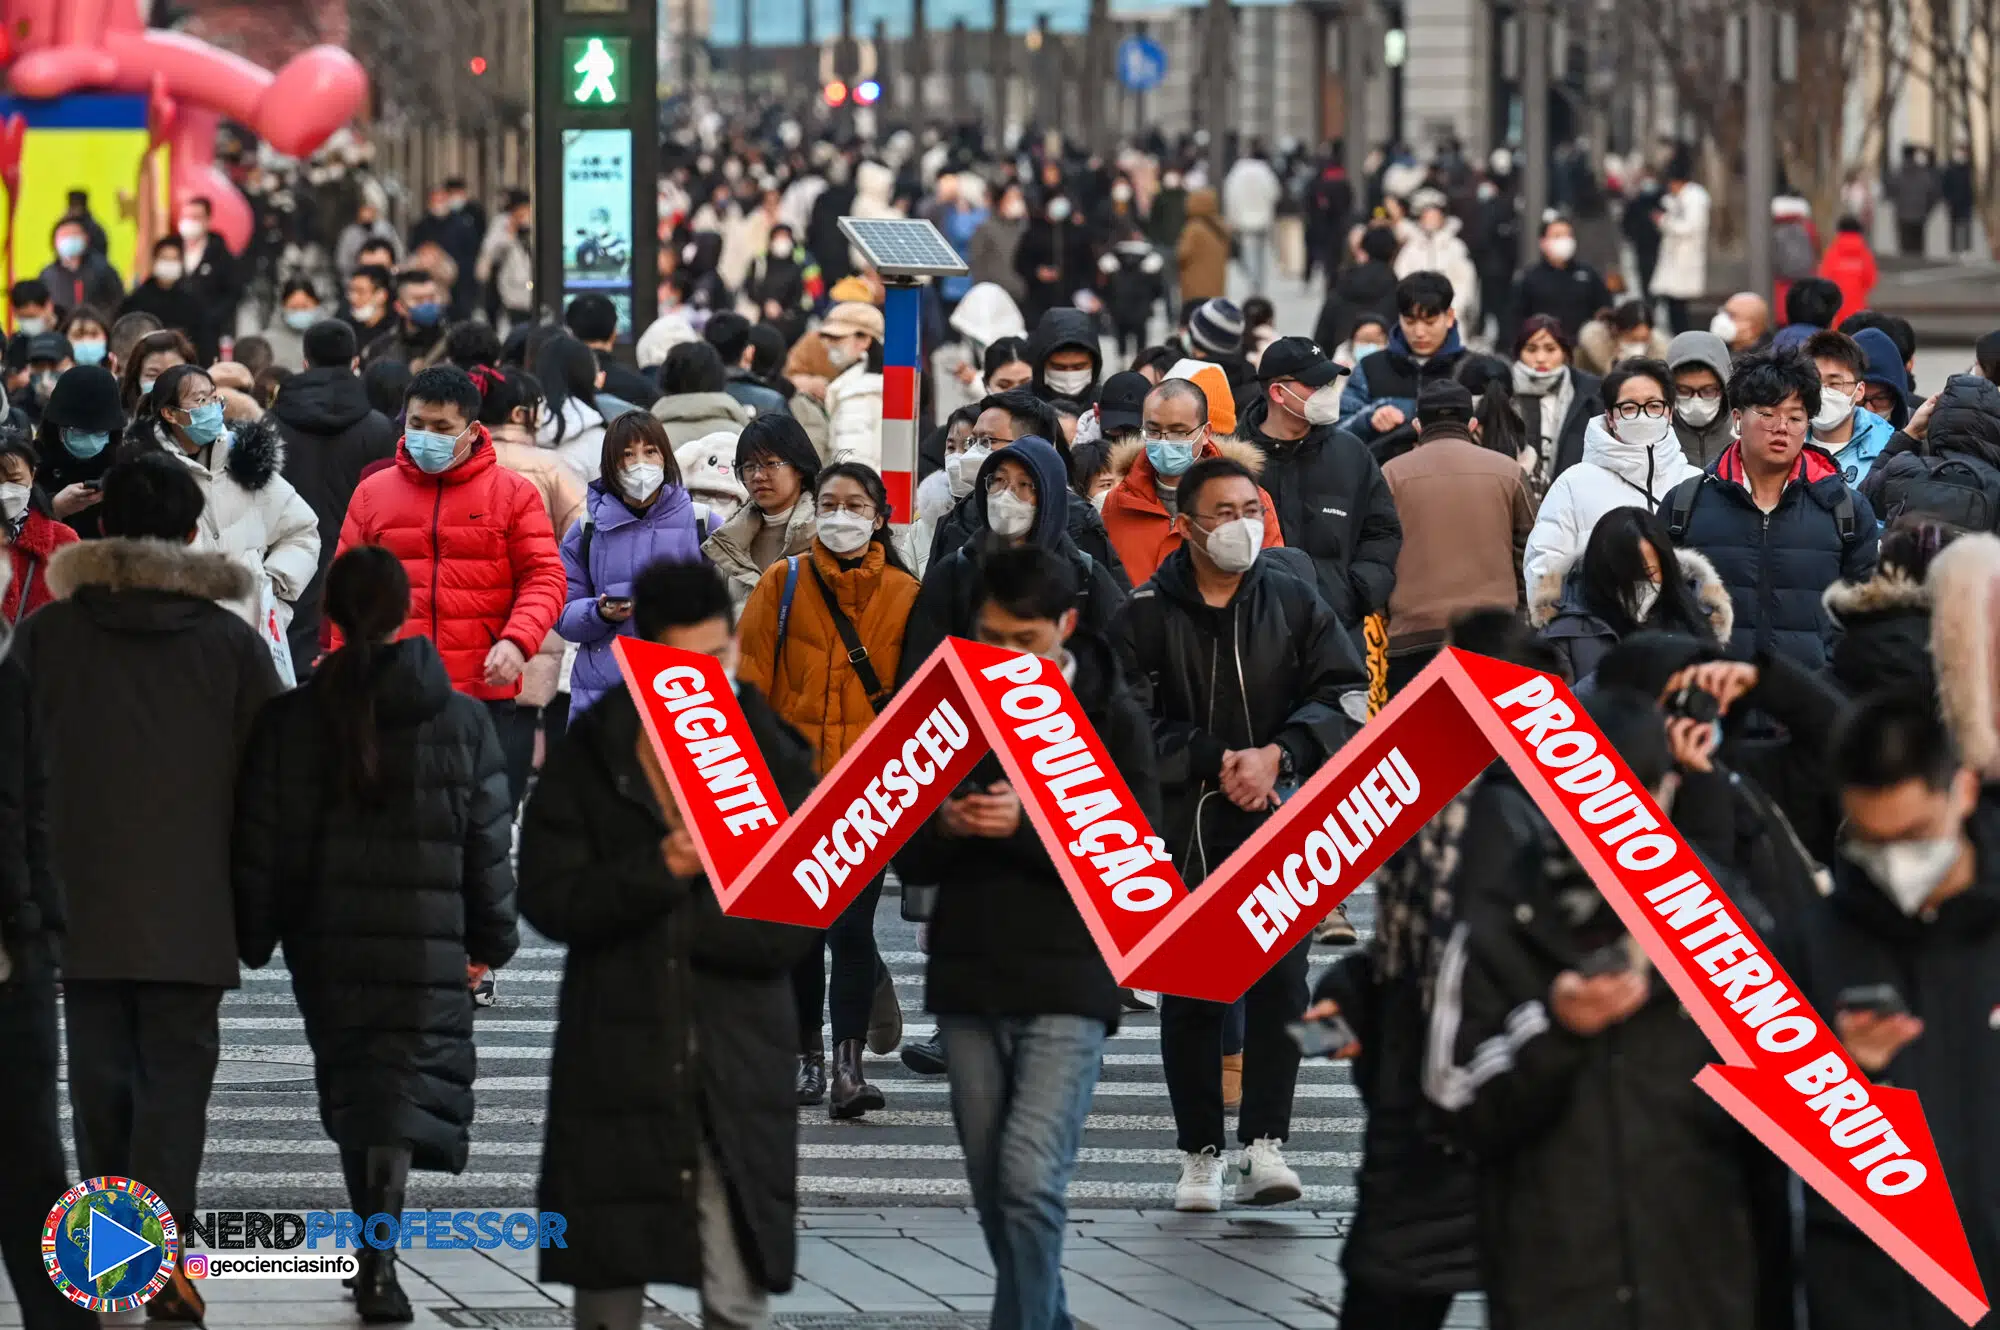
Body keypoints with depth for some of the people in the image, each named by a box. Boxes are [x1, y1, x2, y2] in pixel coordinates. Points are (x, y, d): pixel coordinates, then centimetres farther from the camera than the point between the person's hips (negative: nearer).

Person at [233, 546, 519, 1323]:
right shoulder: (461, 721, -1)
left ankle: (374, 1254, 22)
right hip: (426, 943, -1)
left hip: (327, 946, 2)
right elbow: (490, 845, 3)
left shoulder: (291, 720, -1)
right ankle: (379, 1264, -24)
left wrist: (254, 937, 12)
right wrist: (491, 938, 14)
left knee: (350, 1086, 16)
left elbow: (260, 843, 1)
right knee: (408, 1085, -4)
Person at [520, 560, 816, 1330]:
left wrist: (657, 921, -11)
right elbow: (548, 898, -6)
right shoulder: (586, 761, 2)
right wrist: (658, 874, -20)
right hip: (613, 1070, 1)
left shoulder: (779, 768, 1)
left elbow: (790, 929, -5)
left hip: (737, 1071, -1)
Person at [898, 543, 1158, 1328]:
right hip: (967, 978, 4)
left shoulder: (1112, 719, -1)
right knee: (994, 1188, 10)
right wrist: (945, 826, -13)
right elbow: (906, 856, 11)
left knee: (1031, 1178, -16)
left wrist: (1029, 825, -19)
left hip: (1067, 983, -4)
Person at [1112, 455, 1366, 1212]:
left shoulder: (1293, 602, 6)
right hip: (1182, 828, 0)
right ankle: (1200, 1152, 15)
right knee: (1190, 994, 4)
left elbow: (1346, 695, 3)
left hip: (1279, 821, 0)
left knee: (1280, 980, -12)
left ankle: (1265, 1144, -11)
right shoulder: (1146, 615, 1)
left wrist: (1276, 756, -11)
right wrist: (1213, 764, -12)